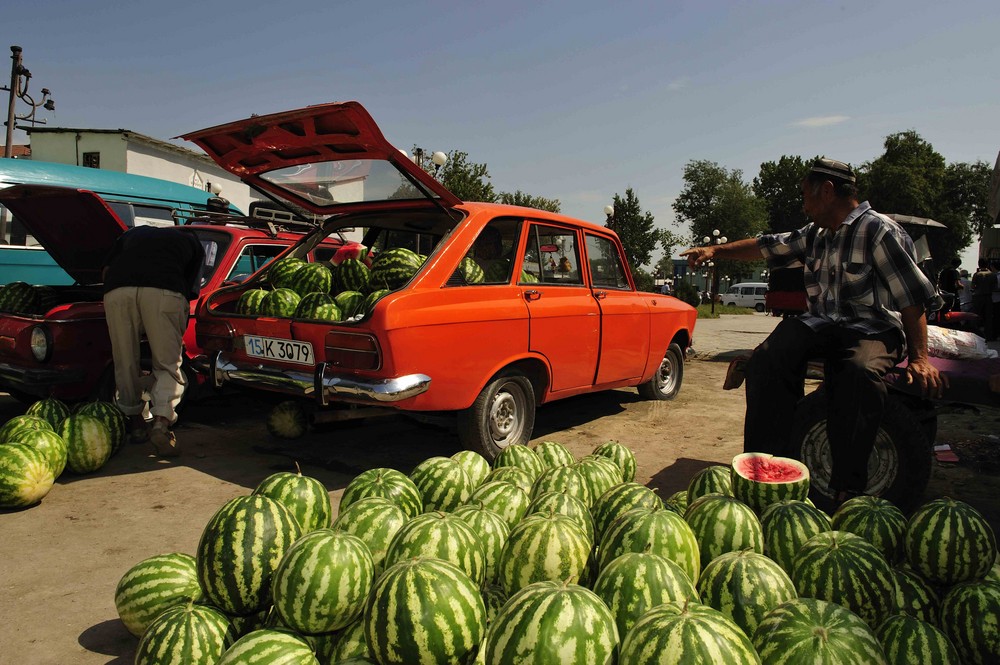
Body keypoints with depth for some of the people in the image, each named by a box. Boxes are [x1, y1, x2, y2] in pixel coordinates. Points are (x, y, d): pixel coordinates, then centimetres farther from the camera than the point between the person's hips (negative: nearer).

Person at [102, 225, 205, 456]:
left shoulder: (133, 233, 38)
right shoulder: (192, 243, 31)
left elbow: (106, 270, 26)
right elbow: (190, 290, 24)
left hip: (116, 290, 2)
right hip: (164, 292, -2)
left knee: (125, 362, 16)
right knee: (168, 364, 7)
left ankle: (136, 423, 24)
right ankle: (161, 422, -11)